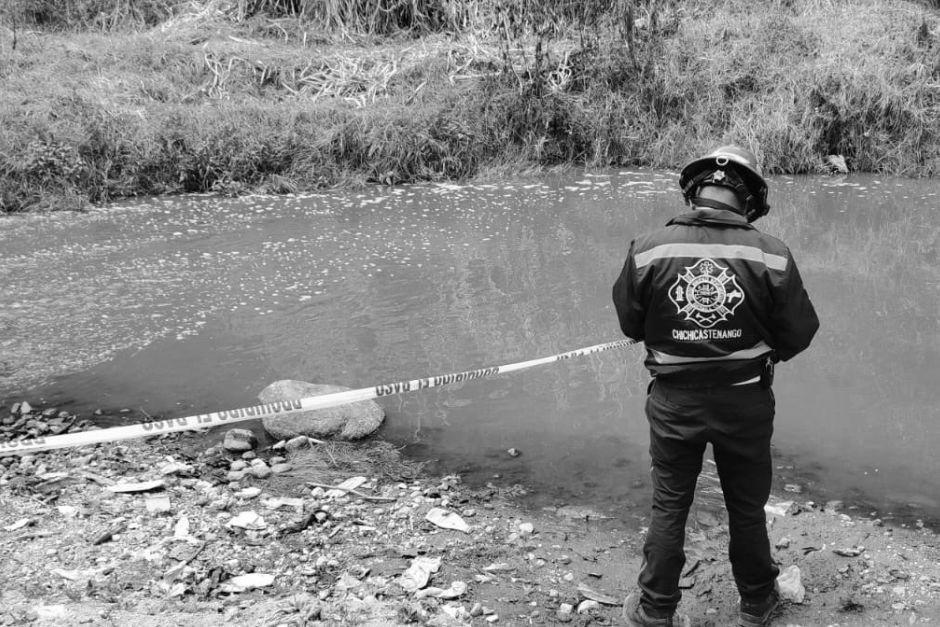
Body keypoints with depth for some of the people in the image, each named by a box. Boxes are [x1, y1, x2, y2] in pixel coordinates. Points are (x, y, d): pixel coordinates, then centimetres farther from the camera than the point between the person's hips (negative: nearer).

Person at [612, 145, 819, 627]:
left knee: (668, 507, 16)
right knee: (747, 508, 19)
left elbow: (630, 323, -2)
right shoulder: (771, 256, -16)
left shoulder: (648, 250, -15)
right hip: (746, 402, 0)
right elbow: (799, 334, -6)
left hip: (674, 401, 0)